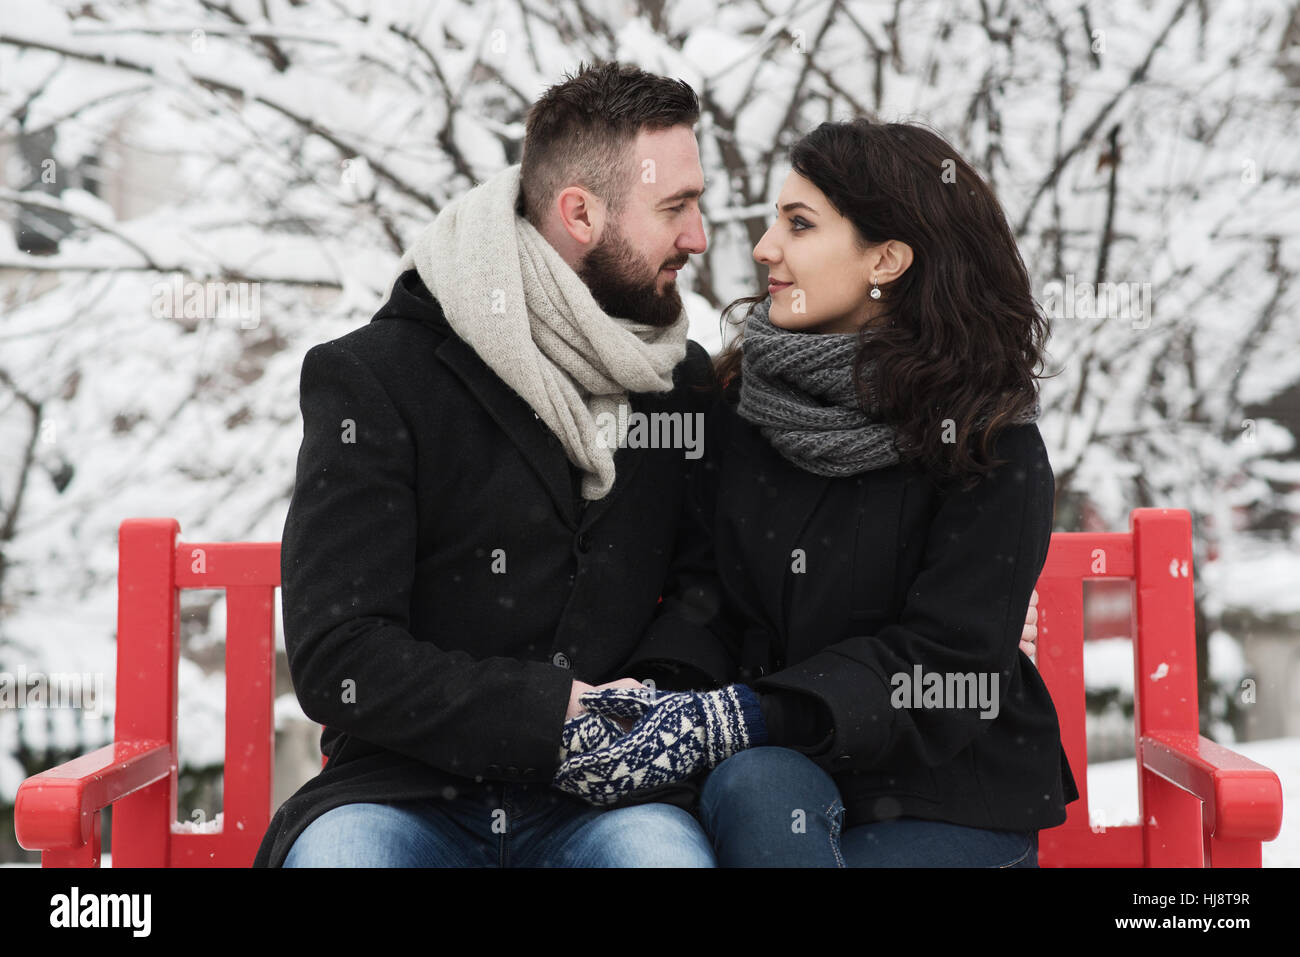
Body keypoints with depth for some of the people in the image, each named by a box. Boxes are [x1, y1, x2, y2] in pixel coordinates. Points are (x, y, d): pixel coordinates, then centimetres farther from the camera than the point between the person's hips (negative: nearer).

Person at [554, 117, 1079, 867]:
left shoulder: (994, 446, -10)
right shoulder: (747, 400, 4)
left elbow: (942, 661, -16)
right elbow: (708, 587, 5)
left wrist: (736, 718, -27)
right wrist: (667, 692, -18)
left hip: (955, 799, -3)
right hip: (789, 763, 3)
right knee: (754, 787, -31)